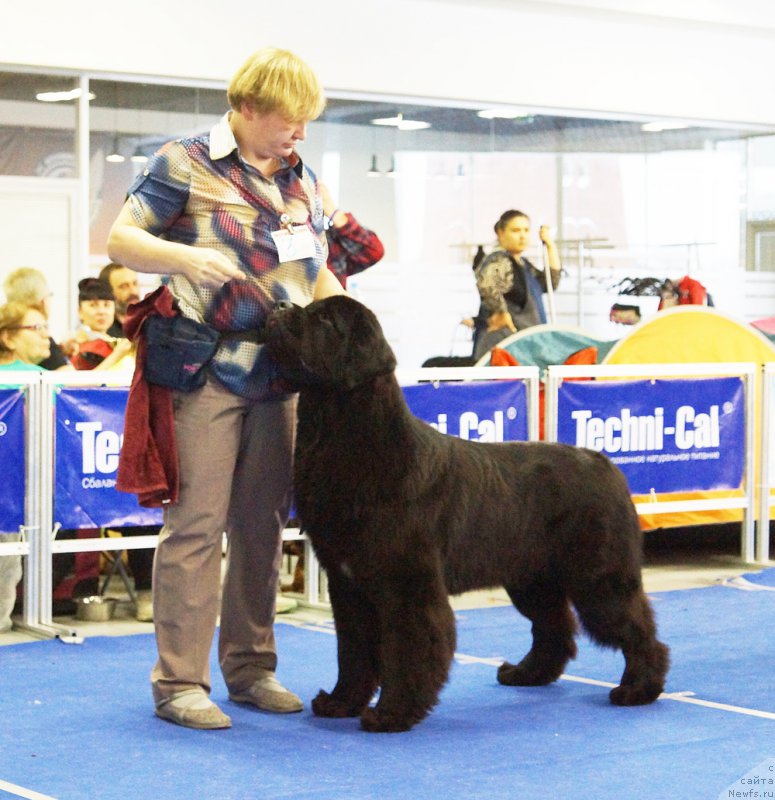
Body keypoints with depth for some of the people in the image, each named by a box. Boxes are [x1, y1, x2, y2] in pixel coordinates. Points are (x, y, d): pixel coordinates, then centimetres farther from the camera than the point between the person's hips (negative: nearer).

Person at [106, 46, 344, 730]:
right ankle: (179, 682, -1)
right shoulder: (186, 163, -4)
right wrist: (185, 257, -24)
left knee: (263, 526, 10)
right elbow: (121, 239, -6)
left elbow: (318, 275, 22)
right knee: (197, 523, -6)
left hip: (281, 377, 6)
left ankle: (252, 668, 21)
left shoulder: (303, 180, 15)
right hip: (207, 372, -6)